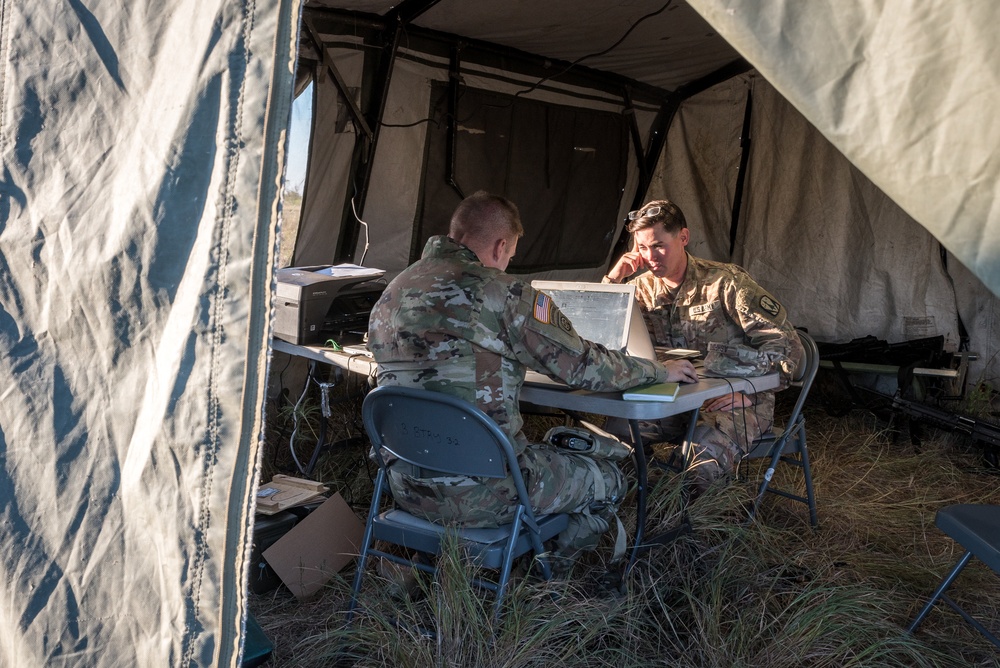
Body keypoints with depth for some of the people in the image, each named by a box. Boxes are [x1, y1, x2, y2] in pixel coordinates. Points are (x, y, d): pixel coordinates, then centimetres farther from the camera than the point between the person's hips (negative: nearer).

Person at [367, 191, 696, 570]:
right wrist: (659, 371, 8)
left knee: (546, 452, 33)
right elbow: (586, 366, -10)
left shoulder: (392, 293, 6)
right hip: (479, 497, -8)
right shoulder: (503, 293, -15)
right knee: (608, 481, 15)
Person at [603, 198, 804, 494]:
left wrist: (721, 360, -25)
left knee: (704, 451, -37)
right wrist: (613, 278, -7)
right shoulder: (642, 288, 5)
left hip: (738, 399, -4)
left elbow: (787, 346, -12)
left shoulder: (725, 281, -11)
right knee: (616, 431, -21)